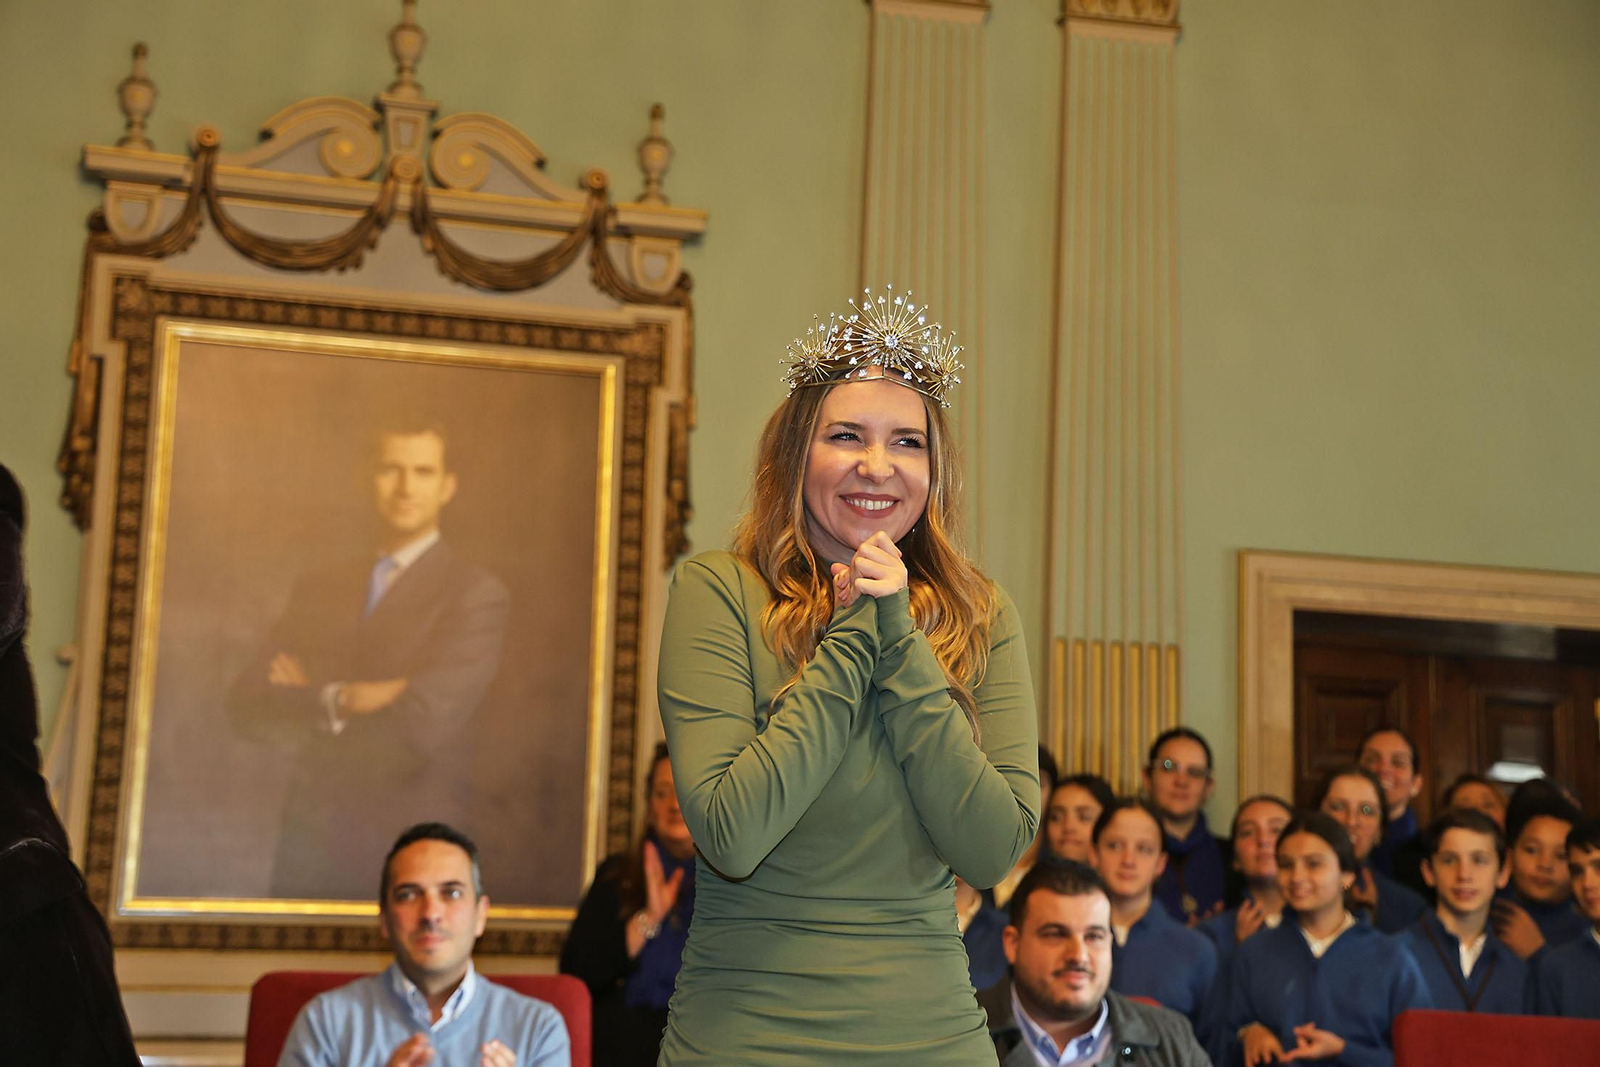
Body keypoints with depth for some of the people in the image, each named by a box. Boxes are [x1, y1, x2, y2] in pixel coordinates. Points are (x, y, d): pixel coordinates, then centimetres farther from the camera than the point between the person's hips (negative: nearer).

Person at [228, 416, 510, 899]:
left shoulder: (476, 594, -9)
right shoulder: (317, 587, 9)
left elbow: (419, 727, -19)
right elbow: (246, 705, 1)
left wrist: (304, 705, -4)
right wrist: (335, 701, -17)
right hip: (310, 837, 5)